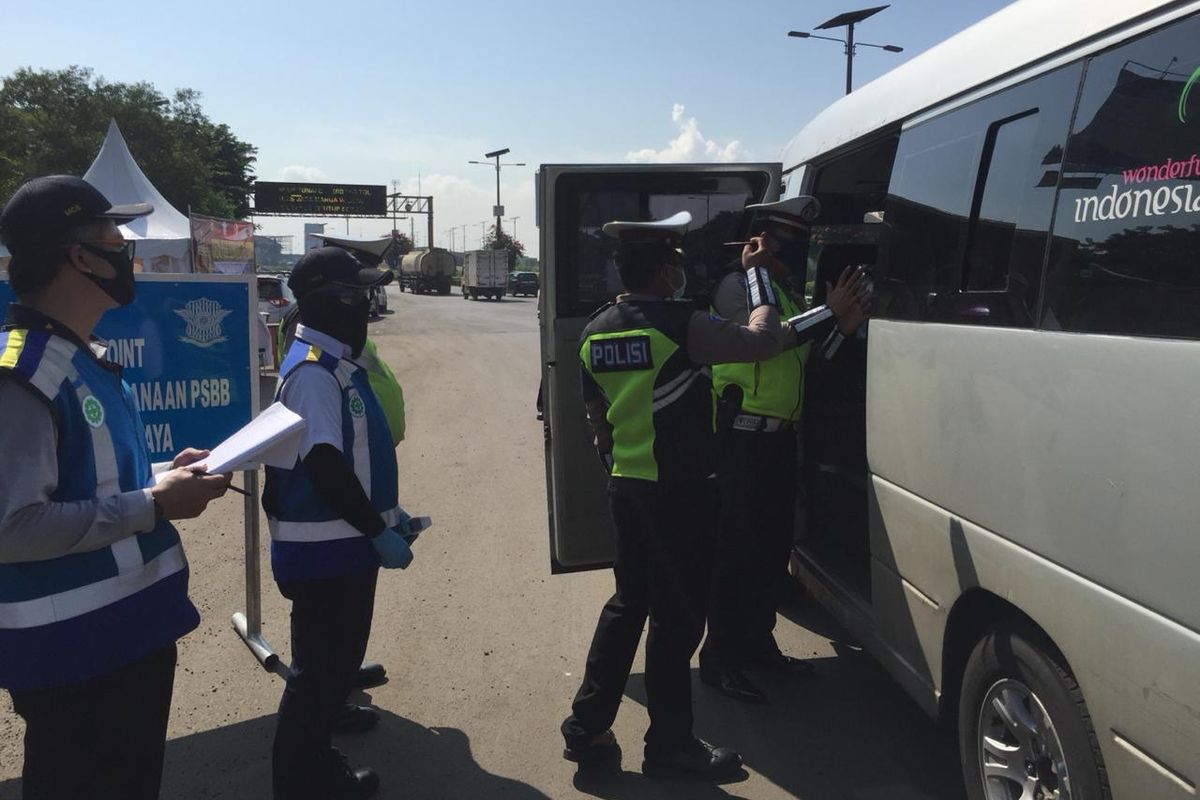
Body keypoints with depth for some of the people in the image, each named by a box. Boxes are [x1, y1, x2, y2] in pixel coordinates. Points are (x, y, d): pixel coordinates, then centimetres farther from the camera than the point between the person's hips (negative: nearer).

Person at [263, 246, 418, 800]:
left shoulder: (337, 364, 12)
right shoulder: (312, 370, -20)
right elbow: (324, 464, -26)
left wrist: (386, 512, 17)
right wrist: (378, 531, -21)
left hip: (345, 545, 10)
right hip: (325, 551, -10)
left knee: (336, 660, 20)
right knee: (320, 670, 3)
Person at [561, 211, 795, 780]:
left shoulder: (595, 332, 7)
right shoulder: (680, 326, -17)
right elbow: (763, 340, -14)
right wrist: (757, 274, -1)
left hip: (624, 487, 8)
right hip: (679, 492, -7)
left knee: (628, 603, 19)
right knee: (677, 618, 5)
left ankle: (587, 726, 23)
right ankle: (669, 745, 18)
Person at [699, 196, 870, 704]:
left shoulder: (791, 294, 20)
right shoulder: (738, 285, -5)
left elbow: (806, 360, 16)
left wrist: (842, 328, 0)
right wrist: (830, 311, -23)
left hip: (779, 437, 9)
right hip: (744, 437, -9)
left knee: (774, 546, 14)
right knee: (738, 549, -6)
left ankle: (758, 643, 27)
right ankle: (719, 659, 3)